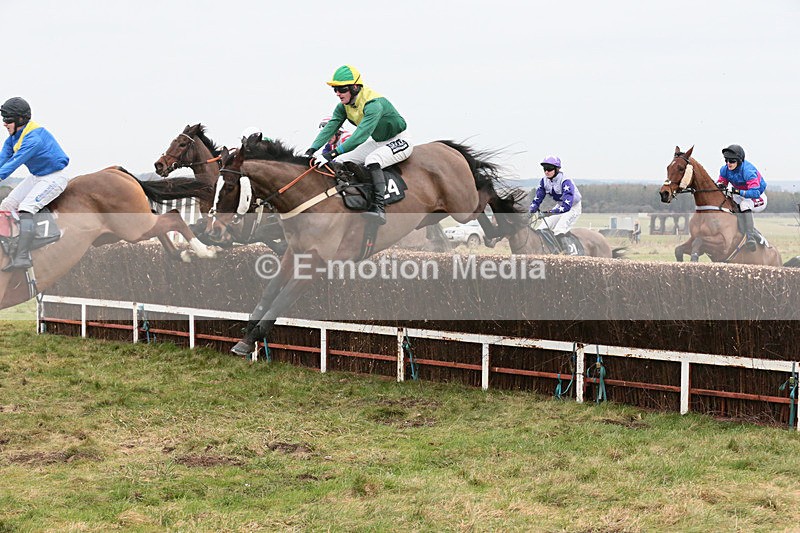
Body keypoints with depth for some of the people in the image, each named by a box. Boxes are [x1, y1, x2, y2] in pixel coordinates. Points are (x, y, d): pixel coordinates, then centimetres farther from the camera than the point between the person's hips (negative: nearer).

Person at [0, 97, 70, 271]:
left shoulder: (34, 138, -28)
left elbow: (15, 162, -37)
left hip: (54, 177, -10)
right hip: (36, 177, 10)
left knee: (26, 208, -27)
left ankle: (23, 257, -35)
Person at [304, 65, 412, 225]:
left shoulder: (374, 104, -33)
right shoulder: (343, 106, -6)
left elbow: (362, 134, -43)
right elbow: (330, 127, -13)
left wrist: (334, 152, -51)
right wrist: (313, 150, -29)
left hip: (399, 141, -9)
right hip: (377, 142, 9)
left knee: (372, 160, -36)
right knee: (340, 161, -2)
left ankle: (379, 208, -41)